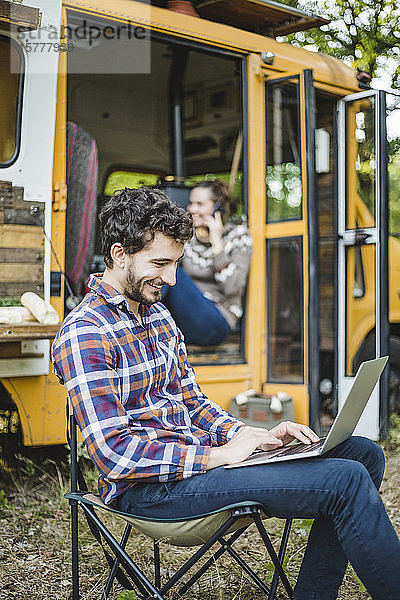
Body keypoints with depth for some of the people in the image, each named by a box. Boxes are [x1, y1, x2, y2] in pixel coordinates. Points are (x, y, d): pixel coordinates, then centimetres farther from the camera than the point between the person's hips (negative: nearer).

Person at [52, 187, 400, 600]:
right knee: (345, 481, -20)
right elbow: (115, 454, -21)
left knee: (363, 453, 1)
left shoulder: (157, 315, 13)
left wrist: (254, 436, 0)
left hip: (197, 452, 9)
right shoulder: (84, 334, -15)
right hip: (149, 487, -9)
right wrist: (220, 456, -19)